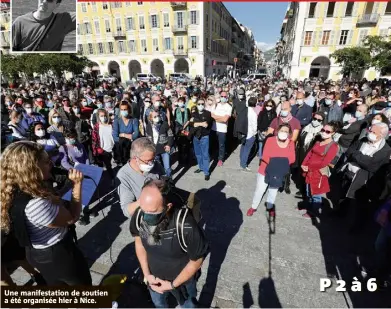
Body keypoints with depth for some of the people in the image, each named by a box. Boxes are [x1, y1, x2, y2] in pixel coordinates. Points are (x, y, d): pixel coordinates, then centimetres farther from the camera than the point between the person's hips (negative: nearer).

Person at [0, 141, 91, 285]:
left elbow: (53, 201, 4)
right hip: (58, 254, -8)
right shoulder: (34, 204, -39)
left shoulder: (18, 191, -9)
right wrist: (77, 183, -23)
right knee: (84, 283, 21)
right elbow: (72, 217, -27)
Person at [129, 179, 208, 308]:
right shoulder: (139, 216, -28)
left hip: (182, 279, -3)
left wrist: (173, 285, -15)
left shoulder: (186, 227, -41)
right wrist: (146, 274, -7)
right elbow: (139, 242, -6)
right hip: (154, 276, 4)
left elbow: (197, 260, -22)